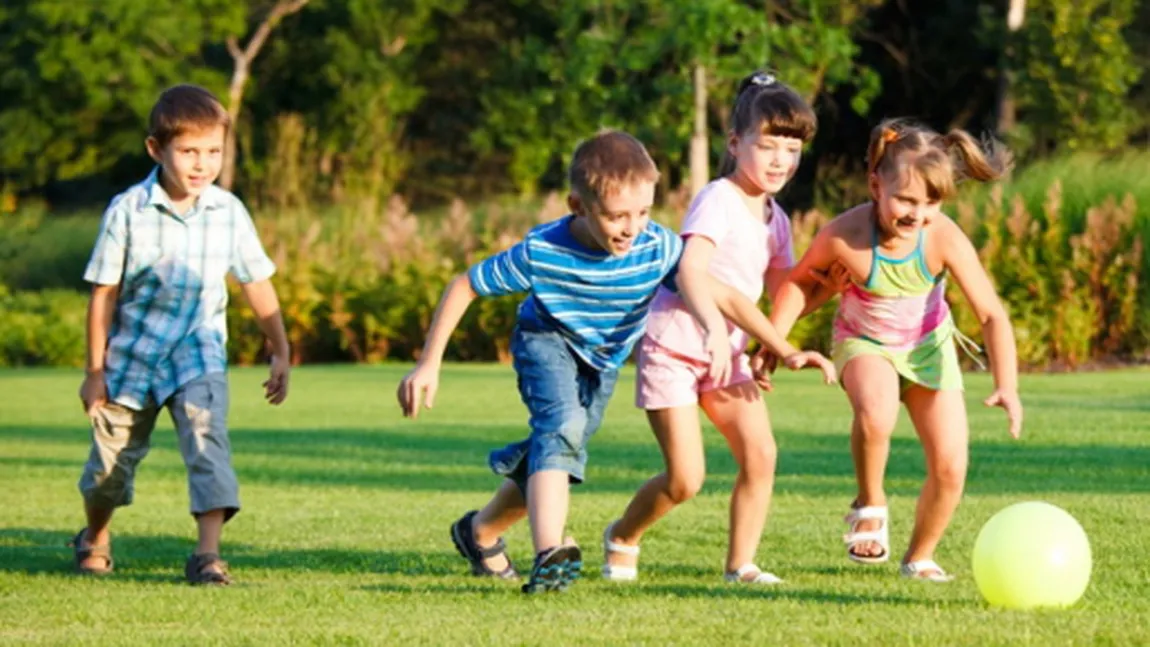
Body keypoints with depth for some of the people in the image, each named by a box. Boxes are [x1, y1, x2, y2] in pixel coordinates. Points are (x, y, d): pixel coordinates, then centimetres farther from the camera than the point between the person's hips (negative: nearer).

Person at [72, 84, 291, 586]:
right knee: (113, 456, 12)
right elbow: (104, 292, -7)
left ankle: (208, 554, -25)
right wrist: (95, 370, -4)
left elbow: (257, 284, 4)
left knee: (207, 438, -22)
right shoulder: (127, 211, -14)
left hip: (198, 352, 1)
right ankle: (94, 537, 41)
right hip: (132, 352, -1)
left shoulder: (228, 212, -7)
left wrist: (281, 353, 6)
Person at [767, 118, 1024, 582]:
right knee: (876, 412, -36)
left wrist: (1006, 387, -37)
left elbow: (992, 315, -27)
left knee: (950, 468, -4)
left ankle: (920, 557, 24)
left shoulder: (945, 239, -29)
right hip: (864, 343, -2)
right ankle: (870, 506, -8)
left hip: (928, 346, 2)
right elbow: (801, 280, -8)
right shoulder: (845, 235, -30)